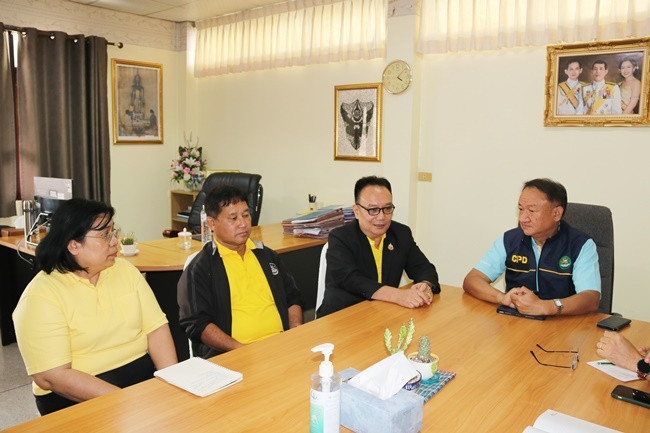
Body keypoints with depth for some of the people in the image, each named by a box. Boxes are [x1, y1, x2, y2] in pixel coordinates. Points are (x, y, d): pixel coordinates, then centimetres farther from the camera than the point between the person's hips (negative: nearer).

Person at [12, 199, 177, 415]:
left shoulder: (124, 270, 6)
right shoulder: (40, 295, -10)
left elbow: (156, 328, 0)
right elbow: (52, 377, -16)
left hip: (146, 373, 5)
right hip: (79, 396, -4)